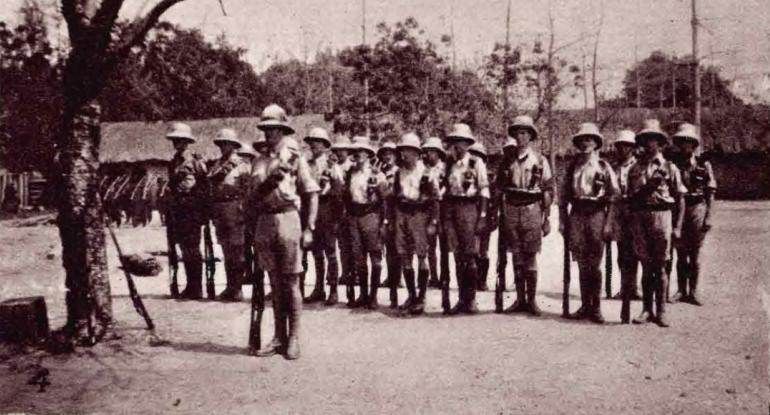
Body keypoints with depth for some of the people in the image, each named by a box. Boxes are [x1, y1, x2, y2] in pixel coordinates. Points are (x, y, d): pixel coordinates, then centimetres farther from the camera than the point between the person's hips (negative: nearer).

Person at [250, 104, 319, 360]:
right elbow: (253, 199, 17)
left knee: (291, 283, -2)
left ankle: (293, 339, 6)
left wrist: (309, 229, -8)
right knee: (274, 283, 9)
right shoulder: (260, 162, 15)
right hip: (264, 222, 5)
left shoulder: (294, 156, 2)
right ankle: (279, 337, 16)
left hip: (287, 219, -4)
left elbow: (312, 194, -2)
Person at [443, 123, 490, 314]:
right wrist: (442, 217, 12)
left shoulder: (476, 163, 1)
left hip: (469, 208, -4)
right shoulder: (449, 164, 13)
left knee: (470, 256, -5)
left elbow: (484, 191, -1)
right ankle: (462, 299, 12)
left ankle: (470, 299, 4)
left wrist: (482, 217, -8)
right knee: (458, 257, 5)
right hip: (450, 209, 4)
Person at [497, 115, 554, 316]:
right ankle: (520, 299, 13)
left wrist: (547, 219, -3)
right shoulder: (508, 161, 10)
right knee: (516, 258, 6)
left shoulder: (540, 161, 2)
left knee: (530, 258, -2)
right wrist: (499, 215, 10)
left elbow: (548, 190, 1)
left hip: (532, 211, -3)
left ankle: (532, 300, 7)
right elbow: (500, 189, 14)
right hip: (511, 211, 3)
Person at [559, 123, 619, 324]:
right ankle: (585, 305, 14)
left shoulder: (604, 167, 4)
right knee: (582, 264, 6)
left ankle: (595, 307, 7)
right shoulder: (572, 167, 13)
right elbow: (563, 196, 13)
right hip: (576, 215, 3)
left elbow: (614, 196, 0)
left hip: (596, 215, -3)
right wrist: (562, 220, 6)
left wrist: (608, 224, -7)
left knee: (594, 265, -2)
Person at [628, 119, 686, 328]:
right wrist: (648, 187, -5)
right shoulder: (635, 168, 11)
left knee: (660, 266, 1)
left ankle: (660, 311, 8)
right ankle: (646, 309, 13)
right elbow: (631, 197, 12)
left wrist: (677, 226, -3)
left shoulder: (669, 167, 4)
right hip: (639, 216, 2)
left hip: (661, 215, -2)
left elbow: (680, 199, 3)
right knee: (646, 266, 6)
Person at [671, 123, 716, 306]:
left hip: (697, 209, -1)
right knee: (680, 254, 5)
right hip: (678, 210, 1)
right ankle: (681, 291, 14)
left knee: (695, 254, 3)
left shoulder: (704, 165, 1)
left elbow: (710, 193, 1)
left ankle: (693, 292, 11)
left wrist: (708, 217, -6)